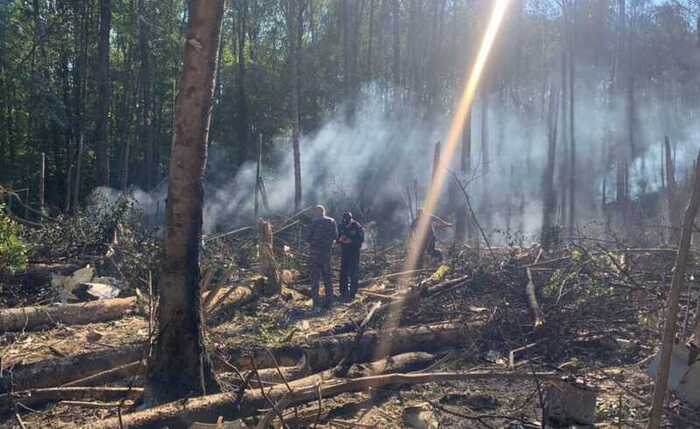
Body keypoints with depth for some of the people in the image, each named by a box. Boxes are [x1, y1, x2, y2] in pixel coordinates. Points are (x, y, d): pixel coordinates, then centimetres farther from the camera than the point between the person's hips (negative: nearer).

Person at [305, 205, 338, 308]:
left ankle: (316, 302, -1)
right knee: (327, 275, 15)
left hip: (316, 252, -4)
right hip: (327, 251, 4)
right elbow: (335, 236, 6)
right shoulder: (332, 221, 2)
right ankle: (329, 300, 15)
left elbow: (308, 237, -7)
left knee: (315, 276, 1)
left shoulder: (314, 222, -11)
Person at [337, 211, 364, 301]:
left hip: (354, 251, -4)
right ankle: (343, 292, 17)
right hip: (345, 251, 4)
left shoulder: (357, 226, -12)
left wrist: (351, 241, -24)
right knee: (343, 272, 6)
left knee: (353, 273, -4)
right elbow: (337, 238, 8)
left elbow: (361, 239, -13)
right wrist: (340, 239, -15)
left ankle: (352, 293, 0)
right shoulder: (341, 226, 1)